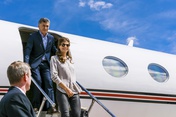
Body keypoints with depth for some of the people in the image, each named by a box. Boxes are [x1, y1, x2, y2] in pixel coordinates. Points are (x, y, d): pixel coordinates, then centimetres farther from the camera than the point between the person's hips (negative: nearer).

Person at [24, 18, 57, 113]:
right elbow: (28, 50, -11)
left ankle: (50, 106, -9)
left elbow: (54, 51, 18)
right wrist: (26, 64, -22)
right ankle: (36, 106, 3)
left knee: (48, 82, -7)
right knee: (38, 82, -10)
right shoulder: (33, 36, -3)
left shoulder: (51, 38, 11)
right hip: (35, 63, -3)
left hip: (46, 64, 3)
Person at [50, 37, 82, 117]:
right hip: (62, 91, -5)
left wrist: (77, 88, 15)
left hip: (74, 91, 6)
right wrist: (66, 89, -12)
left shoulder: (70, 59, 20)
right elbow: (54, 76, -8)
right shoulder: (54, 59, 2)